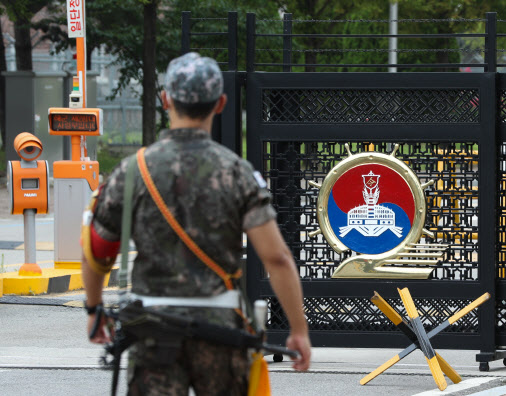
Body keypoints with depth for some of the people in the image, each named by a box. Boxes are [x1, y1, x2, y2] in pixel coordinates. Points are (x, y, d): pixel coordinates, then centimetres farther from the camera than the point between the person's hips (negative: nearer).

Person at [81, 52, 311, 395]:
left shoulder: (133, 171, -1)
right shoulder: (237, 172, -5)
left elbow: (96, 254, 7)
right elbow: (276, 257, -12)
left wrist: (94, 309, 25)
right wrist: (300, 330, -4)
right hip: (220, 325, 0)